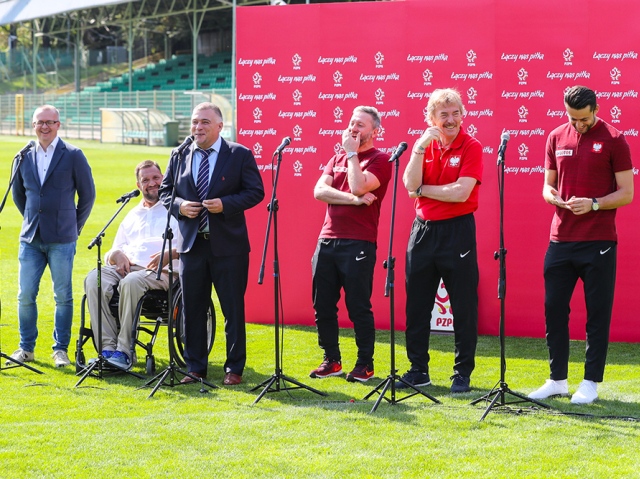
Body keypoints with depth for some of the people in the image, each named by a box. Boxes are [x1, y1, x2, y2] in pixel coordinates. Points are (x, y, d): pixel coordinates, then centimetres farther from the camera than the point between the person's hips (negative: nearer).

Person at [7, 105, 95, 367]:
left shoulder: (73, 155, -1)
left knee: (63, 297, -1)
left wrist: (74, 226, 8)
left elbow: (88, 194, 5)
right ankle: (26, 348, 14)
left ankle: (61, 350, 8)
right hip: (30, 238, 3)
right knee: (25, 295, 2)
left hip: (62, 239, -3)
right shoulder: (24, 157, 8)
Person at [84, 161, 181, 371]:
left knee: (131, 282, -38)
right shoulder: (132, 216, 29)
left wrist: (171, 254, -20)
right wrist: (117, 255, 1)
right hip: (126, 267, 5)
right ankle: (108, 348, -31)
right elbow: (113, 251, 26)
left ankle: (125, 351, -33)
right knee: (94, 280, -26)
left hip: (161, 272, -5)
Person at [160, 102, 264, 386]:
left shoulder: (240, 155, -2)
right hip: (192, 243, 4)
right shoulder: (179, 157, 9)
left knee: (233, 309, 1)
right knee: (192, 309, 7)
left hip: (228, 245, -3)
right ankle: (196, 368, 17)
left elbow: (255, 191, -4)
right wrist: (179, 206, -7)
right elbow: (165, 191, 14)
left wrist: (225, 204, -18)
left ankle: (234, 369, 10)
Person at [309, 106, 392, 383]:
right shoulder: (337, 159, 17)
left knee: (358, 307, -3)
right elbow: (319, 190, 2)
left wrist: (352, 153, -8)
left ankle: (365, 364, 7)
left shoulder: (380, 160, -2)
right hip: (327, 240, 6)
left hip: (358, 243, -6)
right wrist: (353, 200, -11)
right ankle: (331, 360, 18)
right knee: (322, 305, 7)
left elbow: (358, 186, -19)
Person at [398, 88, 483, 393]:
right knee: (417, 305, 9)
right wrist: (419, 149, -16)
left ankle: (463, 373, 8)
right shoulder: (425, 145, 8)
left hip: (457, 230, -5)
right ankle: (418, 370, 18)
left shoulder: (471, 147, -6)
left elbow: (461, 193, -17)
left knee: (463, 307, 0)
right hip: (423, 228, 5)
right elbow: (410, 185, -6)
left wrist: (422, 189, -7)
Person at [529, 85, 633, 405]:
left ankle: (591, 383, 9)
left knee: (597, 313, 1)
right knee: (554, 309, 6)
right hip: (560, 240, 4)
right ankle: (557, 380, 16)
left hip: (598, 242, -4)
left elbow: (626, 193, -4)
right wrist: (554, 197, -7)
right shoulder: (556, 138, 9)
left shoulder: (614, 140, -3)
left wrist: (593, 204, -18)